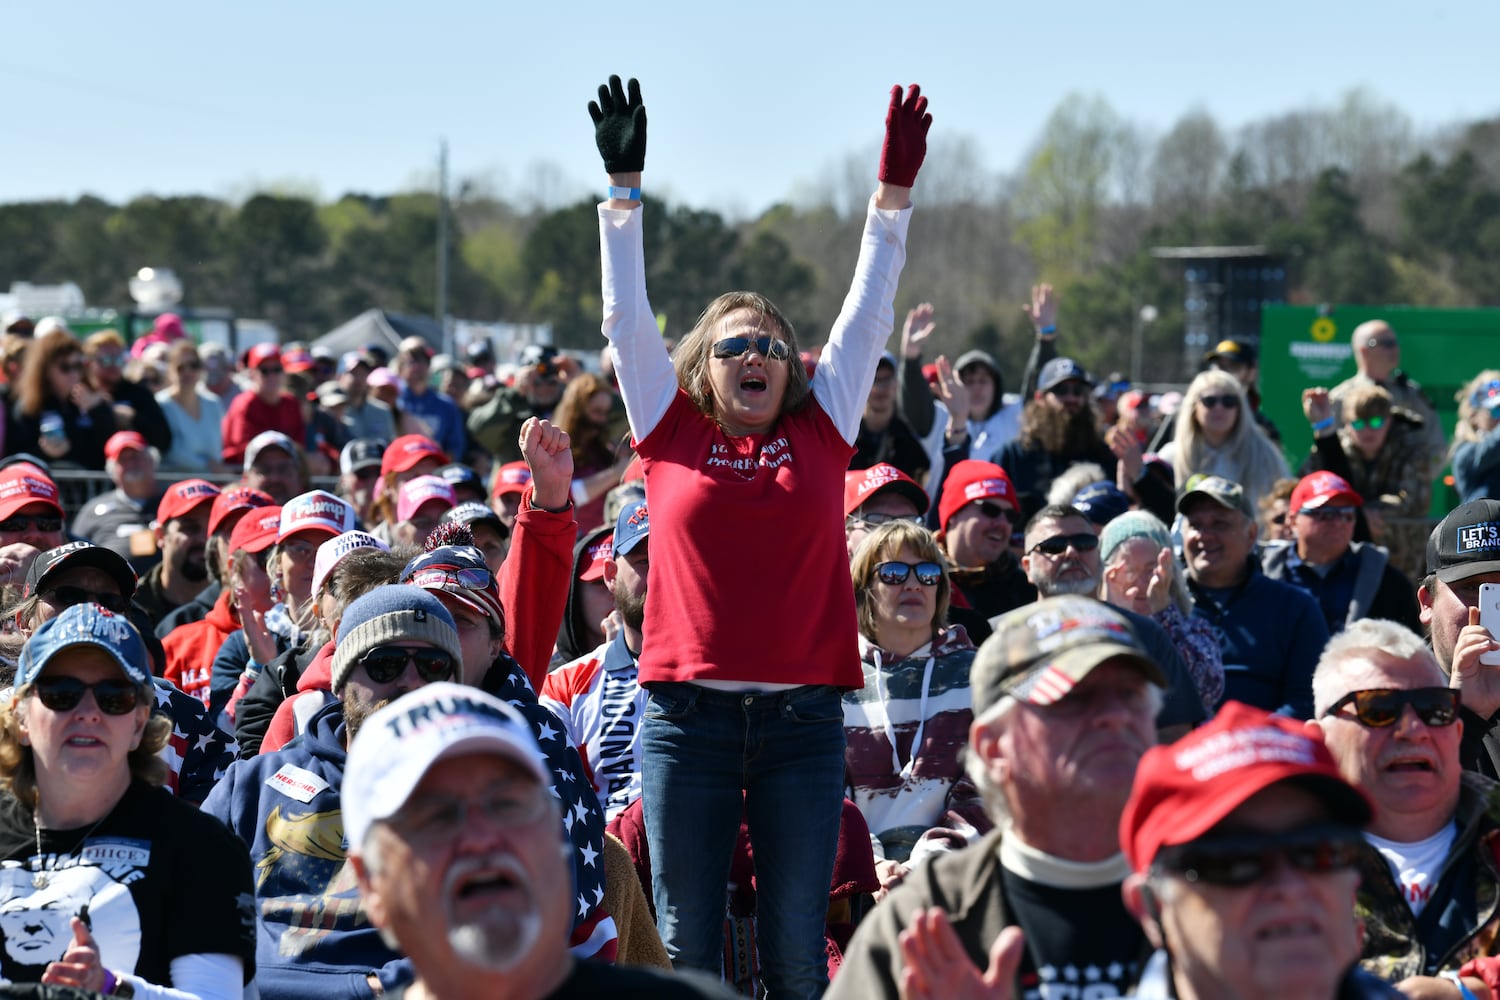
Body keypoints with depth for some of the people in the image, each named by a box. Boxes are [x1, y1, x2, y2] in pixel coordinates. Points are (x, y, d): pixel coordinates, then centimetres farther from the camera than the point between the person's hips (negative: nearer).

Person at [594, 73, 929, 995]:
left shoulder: (821, 429, 9)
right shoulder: (673, 432, 7)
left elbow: (868, 316, 10)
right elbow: (628, 317, 6)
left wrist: (895, 191, 7)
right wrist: (625, 186, 2)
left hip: (802, 717, 1)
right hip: (688, 714, 0)